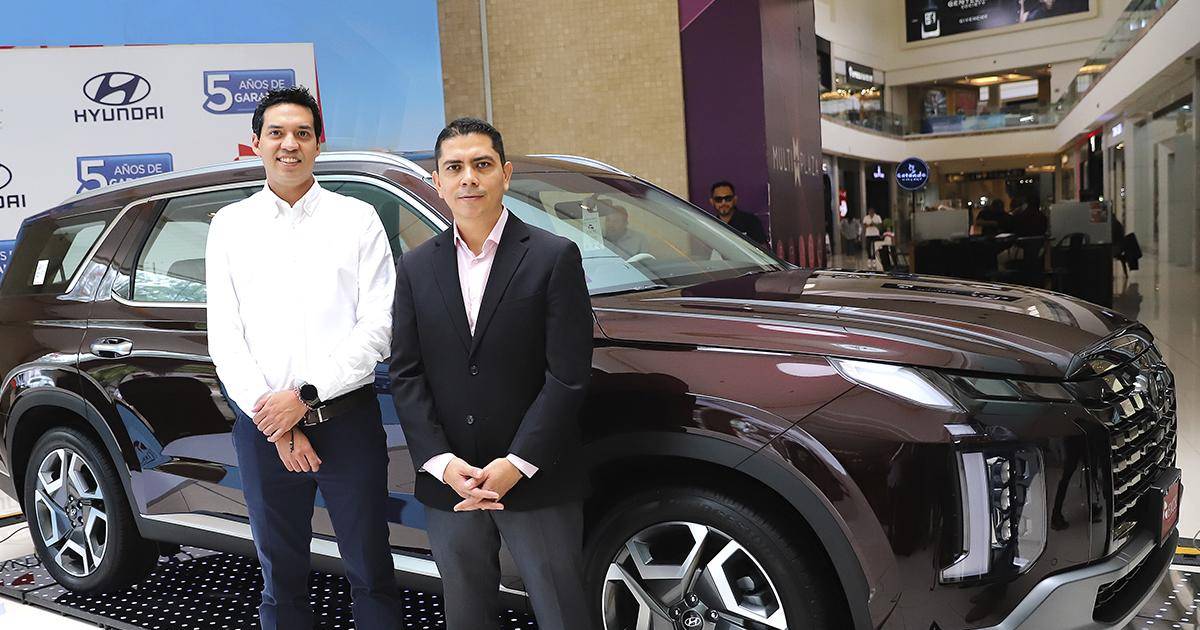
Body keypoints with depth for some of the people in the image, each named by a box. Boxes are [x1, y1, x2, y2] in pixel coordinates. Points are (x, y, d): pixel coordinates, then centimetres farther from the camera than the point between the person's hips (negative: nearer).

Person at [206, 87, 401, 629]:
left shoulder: (357, 218, 3)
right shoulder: (230, 225, 8)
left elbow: (379, 324, -5)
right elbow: (223, 336, 2)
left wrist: (305, 395, -12)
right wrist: (273, 419, -8)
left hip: (348, 418, -1)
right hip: (263, 426, 2)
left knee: (371, 573, 7)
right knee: (282, 579, 14)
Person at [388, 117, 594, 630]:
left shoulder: (555, 257, -5)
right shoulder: (415, 268, 6)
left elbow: (568, 375, -10)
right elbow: (405, 375, 2)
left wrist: (516, 464, -15)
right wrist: (442, 463, -9)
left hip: (537, 484, -3)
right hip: (448, 486, 4)